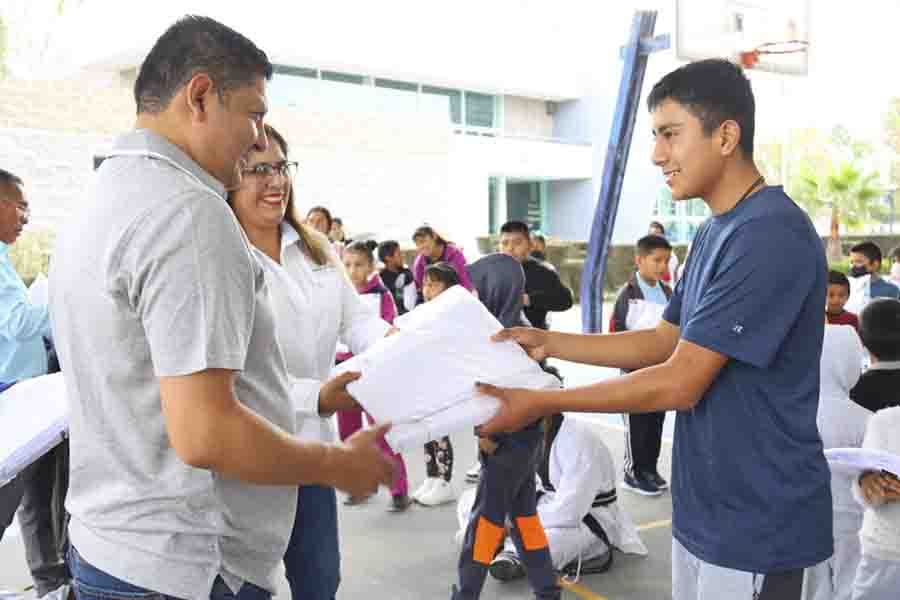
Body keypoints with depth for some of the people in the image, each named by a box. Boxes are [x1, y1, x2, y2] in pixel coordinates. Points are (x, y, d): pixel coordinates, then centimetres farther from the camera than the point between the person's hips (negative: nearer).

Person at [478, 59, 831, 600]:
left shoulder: (772, 235, -22)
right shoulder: (715, 231, 9)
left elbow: (681, 382, -23)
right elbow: (665, 342, 12)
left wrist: (541, 404, -17)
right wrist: (547, 342, 4)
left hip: (756, 521, -8)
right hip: (703, 506, 8)